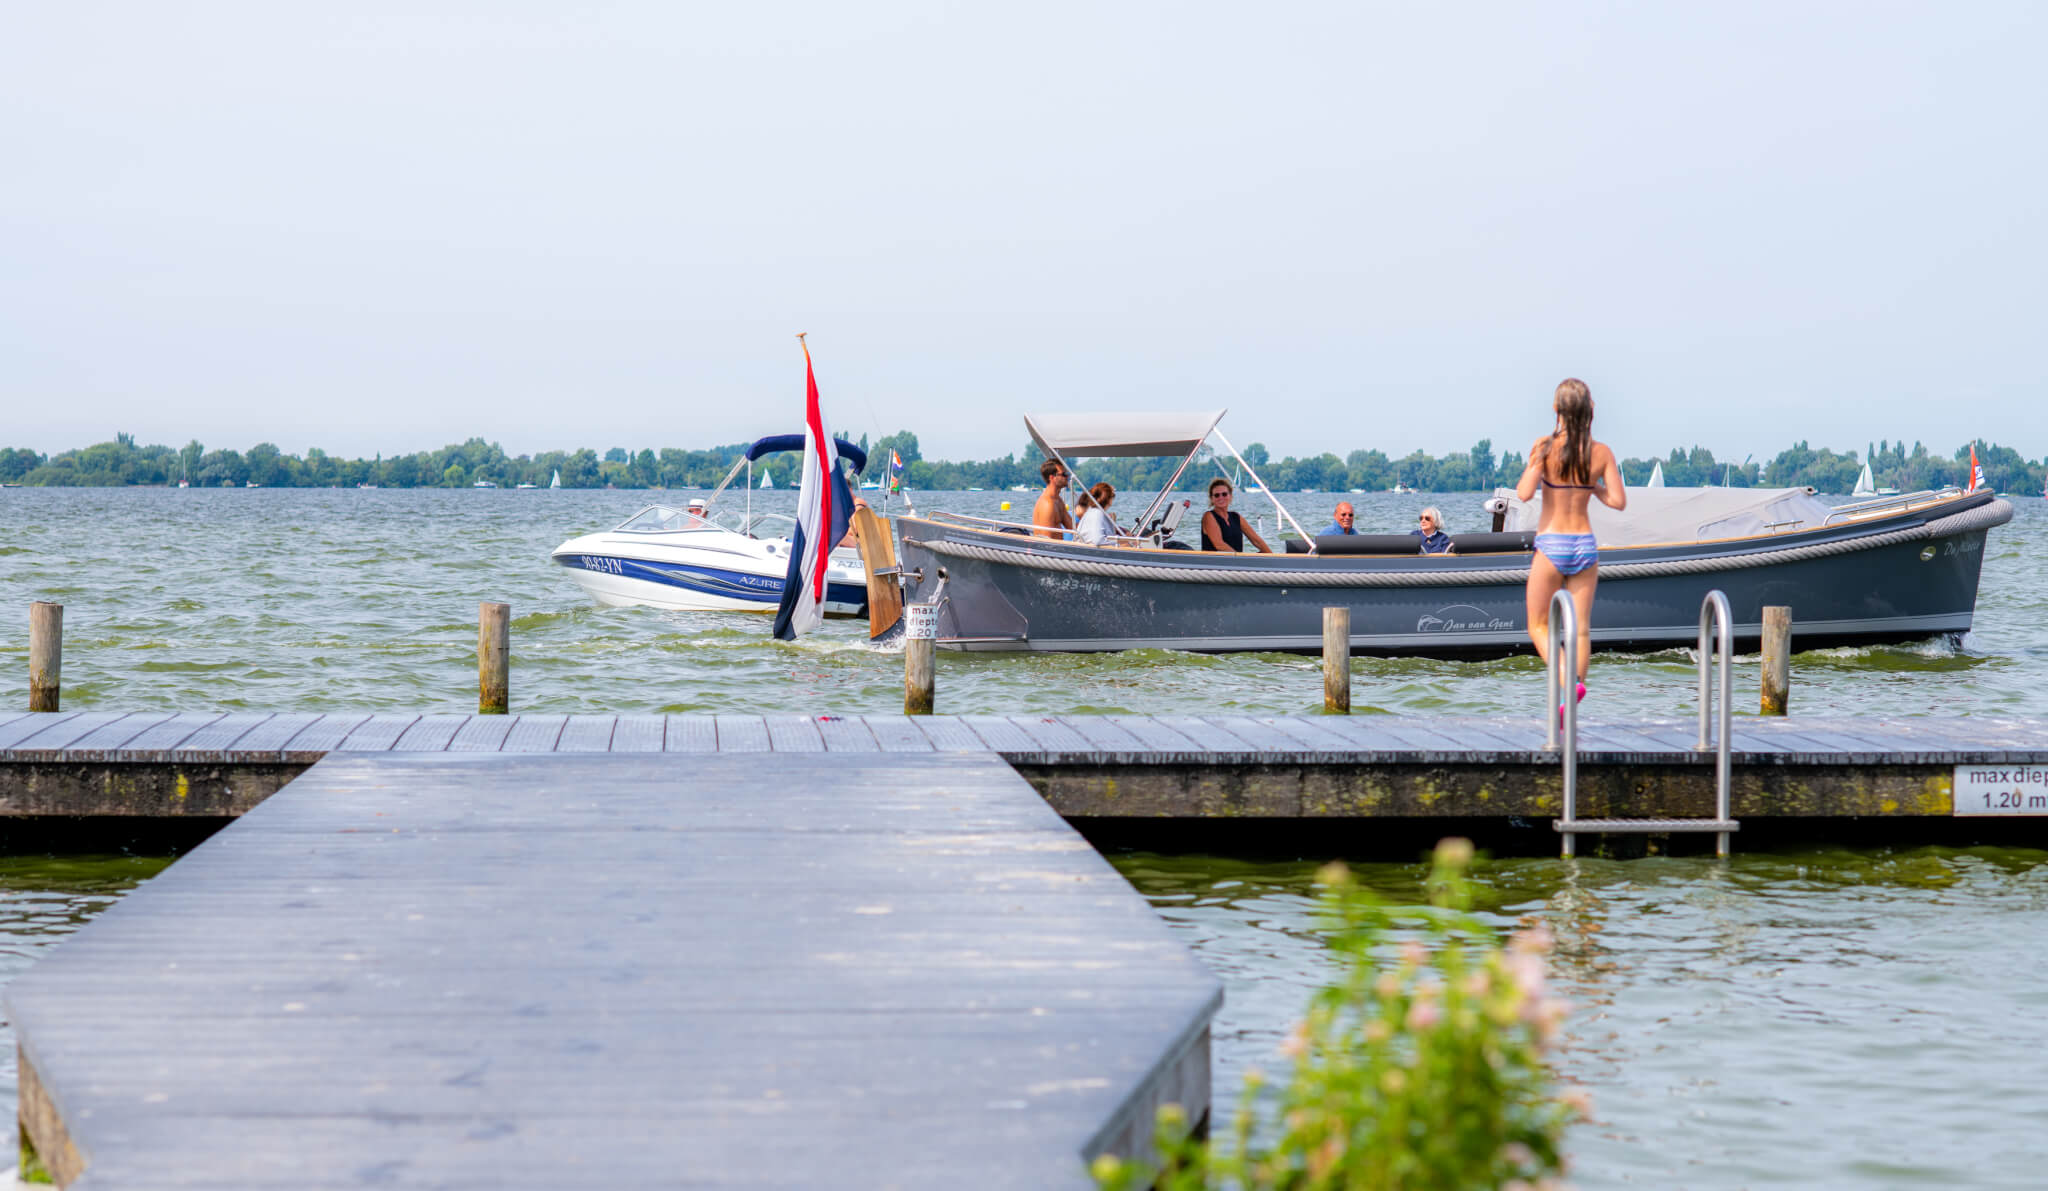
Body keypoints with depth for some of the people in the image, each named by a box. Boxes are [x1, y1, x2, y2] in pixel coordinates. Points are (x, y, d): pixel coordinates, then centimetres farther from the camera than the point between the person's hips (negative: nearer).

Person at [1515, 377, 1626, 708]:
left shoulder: (1545, 446, -11)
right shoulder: (1601, 453, -2)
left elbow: (1524, 494, -19)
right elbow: (1618, 501, -4)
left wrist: (1529, 468, 1)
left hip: (1551, 545, -3)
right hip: (1585, 545, 3)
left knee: (1538, 626, 10)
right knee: (1580, 630, 9)